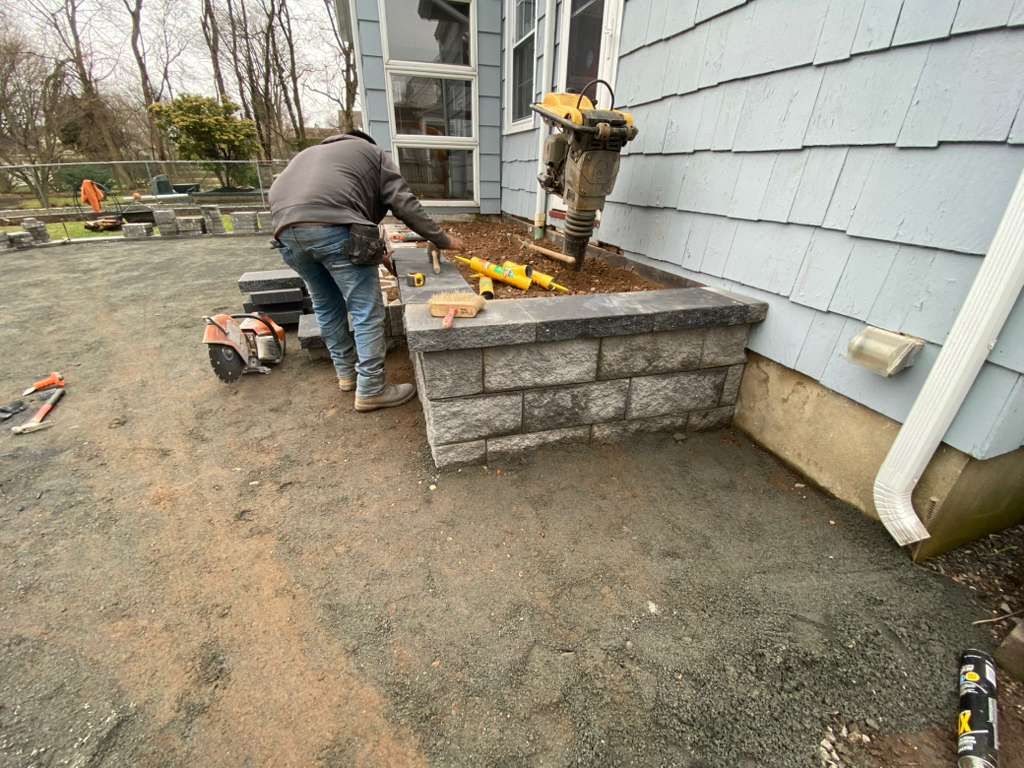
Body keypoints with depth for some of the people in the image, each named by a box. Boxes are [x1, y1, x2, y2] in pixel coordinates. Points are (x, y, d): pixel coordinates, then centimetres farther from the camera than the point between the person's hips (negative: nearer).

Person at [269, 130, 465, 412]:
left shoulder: (307, 154, 41)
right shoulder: (371, 152, 24)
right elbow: (405, 203, 12)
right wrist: (442, 239, 16)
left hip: (286, 228, 7)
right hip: (333, 227, -6)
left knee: (326, 306, 20)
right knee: (367, 312, 0)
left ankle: (346, 373, 31)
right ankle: (371, 390, 5)